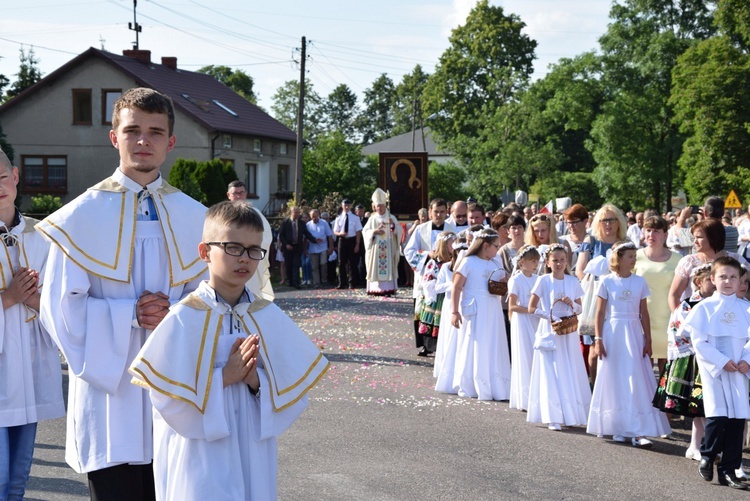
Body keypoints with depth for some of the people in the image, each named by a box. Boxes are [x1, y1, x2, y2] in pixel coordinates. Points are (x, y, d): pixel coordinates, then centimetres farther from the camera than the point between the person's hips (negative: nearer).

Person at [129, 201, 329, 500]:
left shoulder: (270, 318, 2)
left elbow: (295, 390, 3)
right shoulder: (184, 319, -10)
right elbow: (166, 397, -13)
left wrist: (258, 380, -15)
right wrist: (222, 378, -20)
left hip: (254, 457, 4)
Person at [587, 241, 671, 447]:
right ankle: (619, 429, 15)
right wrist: (598, 339, -4)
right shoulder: (607, 281, -1)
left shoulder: (639, 282, 5)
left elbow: (644, 313, 8)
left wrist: (648, 340, 6)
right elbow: (600, 313, 0)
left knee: (637, 382, -4)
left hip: (634, 334, 2)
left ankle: (638, 431, -5)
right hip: (613, 333, -2)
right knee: (614, 381, 4)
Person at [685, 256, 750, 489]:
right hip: (713, 369, -3)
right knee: (717, 415, -13)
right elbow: (698, 342, -6)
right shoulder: (704, 308, -2)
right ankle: (707, 457, 13)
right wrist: (722, 361, -13)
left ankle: (728, 470, 10)